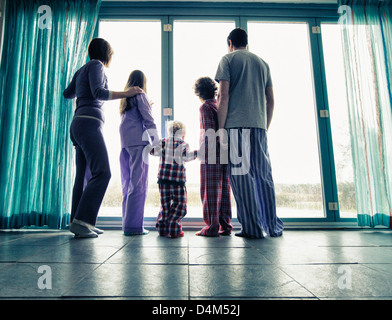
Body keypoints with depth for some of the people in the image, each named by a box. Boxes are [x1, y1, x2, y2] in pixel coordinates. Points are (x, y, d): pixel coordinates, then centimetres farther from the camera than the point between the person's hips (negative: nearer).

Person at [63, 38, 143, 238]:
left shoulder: (81, 70, 25)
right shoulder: (96, 65, 2)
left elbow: (67, 94, 34)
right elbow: (99, 93, -12)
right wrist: (126, 93, -6)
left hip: (78, 123, 10)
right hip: (89, 122, -9)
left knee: (83, 174, 6)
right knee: (102, 172, -17)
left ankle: (78, 222, 7)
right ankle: (81, 220, -21)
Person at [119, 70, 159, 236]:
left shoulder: (125, 98, 22)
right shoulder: (140, 95, 0)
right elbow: (148, 120, -7)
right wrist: (156, 142, -7)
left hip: (125, 143, 8)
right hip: (138, 142, -8)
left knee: (128, 183, 9)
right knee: (138, 183, -8)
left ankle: (127, 222, 12)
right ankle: (134, 225, -8)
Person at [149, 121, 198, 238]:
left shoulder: (163, 141, 10)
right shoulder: (183, 144, 2)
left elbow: (153, 151, -1)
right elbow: (185, 156, -14)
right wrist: (197, 152, -5)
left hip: (163, 179, 4)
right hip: (178, 180, -4)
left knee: (165, 204, 14)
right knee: (179, 204, 5)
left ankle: (162, 228, 14)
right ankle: (173, 229, -2)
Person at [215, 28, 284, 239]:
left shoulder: (228, 59, 7)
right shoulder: (262, 63, 21)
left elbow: (223, 96, -5)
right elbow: (270, 100, 16)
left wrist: (220, 129, -5)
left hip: (236, 125, -4)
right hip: (259, 125, 5)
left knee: (241, 175, -2)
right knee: (264, 175, 8)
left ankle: (252, 228, -1)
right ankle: (273, 226, 13)